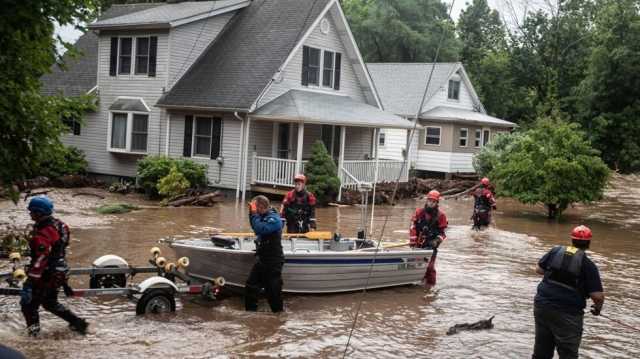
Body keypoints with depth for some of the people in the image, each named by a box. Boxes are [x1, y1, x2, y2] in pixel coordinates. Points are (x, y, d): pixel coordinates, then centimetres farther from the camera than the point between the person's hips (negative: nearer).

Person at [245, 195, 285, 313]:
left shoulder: (274, 219, -20)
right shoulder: (264, 216, 7)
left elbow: (259, 229, -33)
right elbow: (255, 226, 22)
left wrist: (254, 214, -21)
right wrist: (251, 213, 6)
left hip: (273, 262, -9)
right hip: (262, 259, 9)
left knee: (273, 290, -1)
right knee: (250, 286, 13)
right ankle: (250, 311, 25)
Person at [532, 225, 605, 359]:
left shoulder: (556, 251, 2)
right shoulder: (588, 264, -8)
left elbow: (538, 269, 13)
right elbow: (598, 296, -11)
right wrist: (598, 308, 9)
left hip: (542, 304, 4)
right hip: (568, 313, -4)